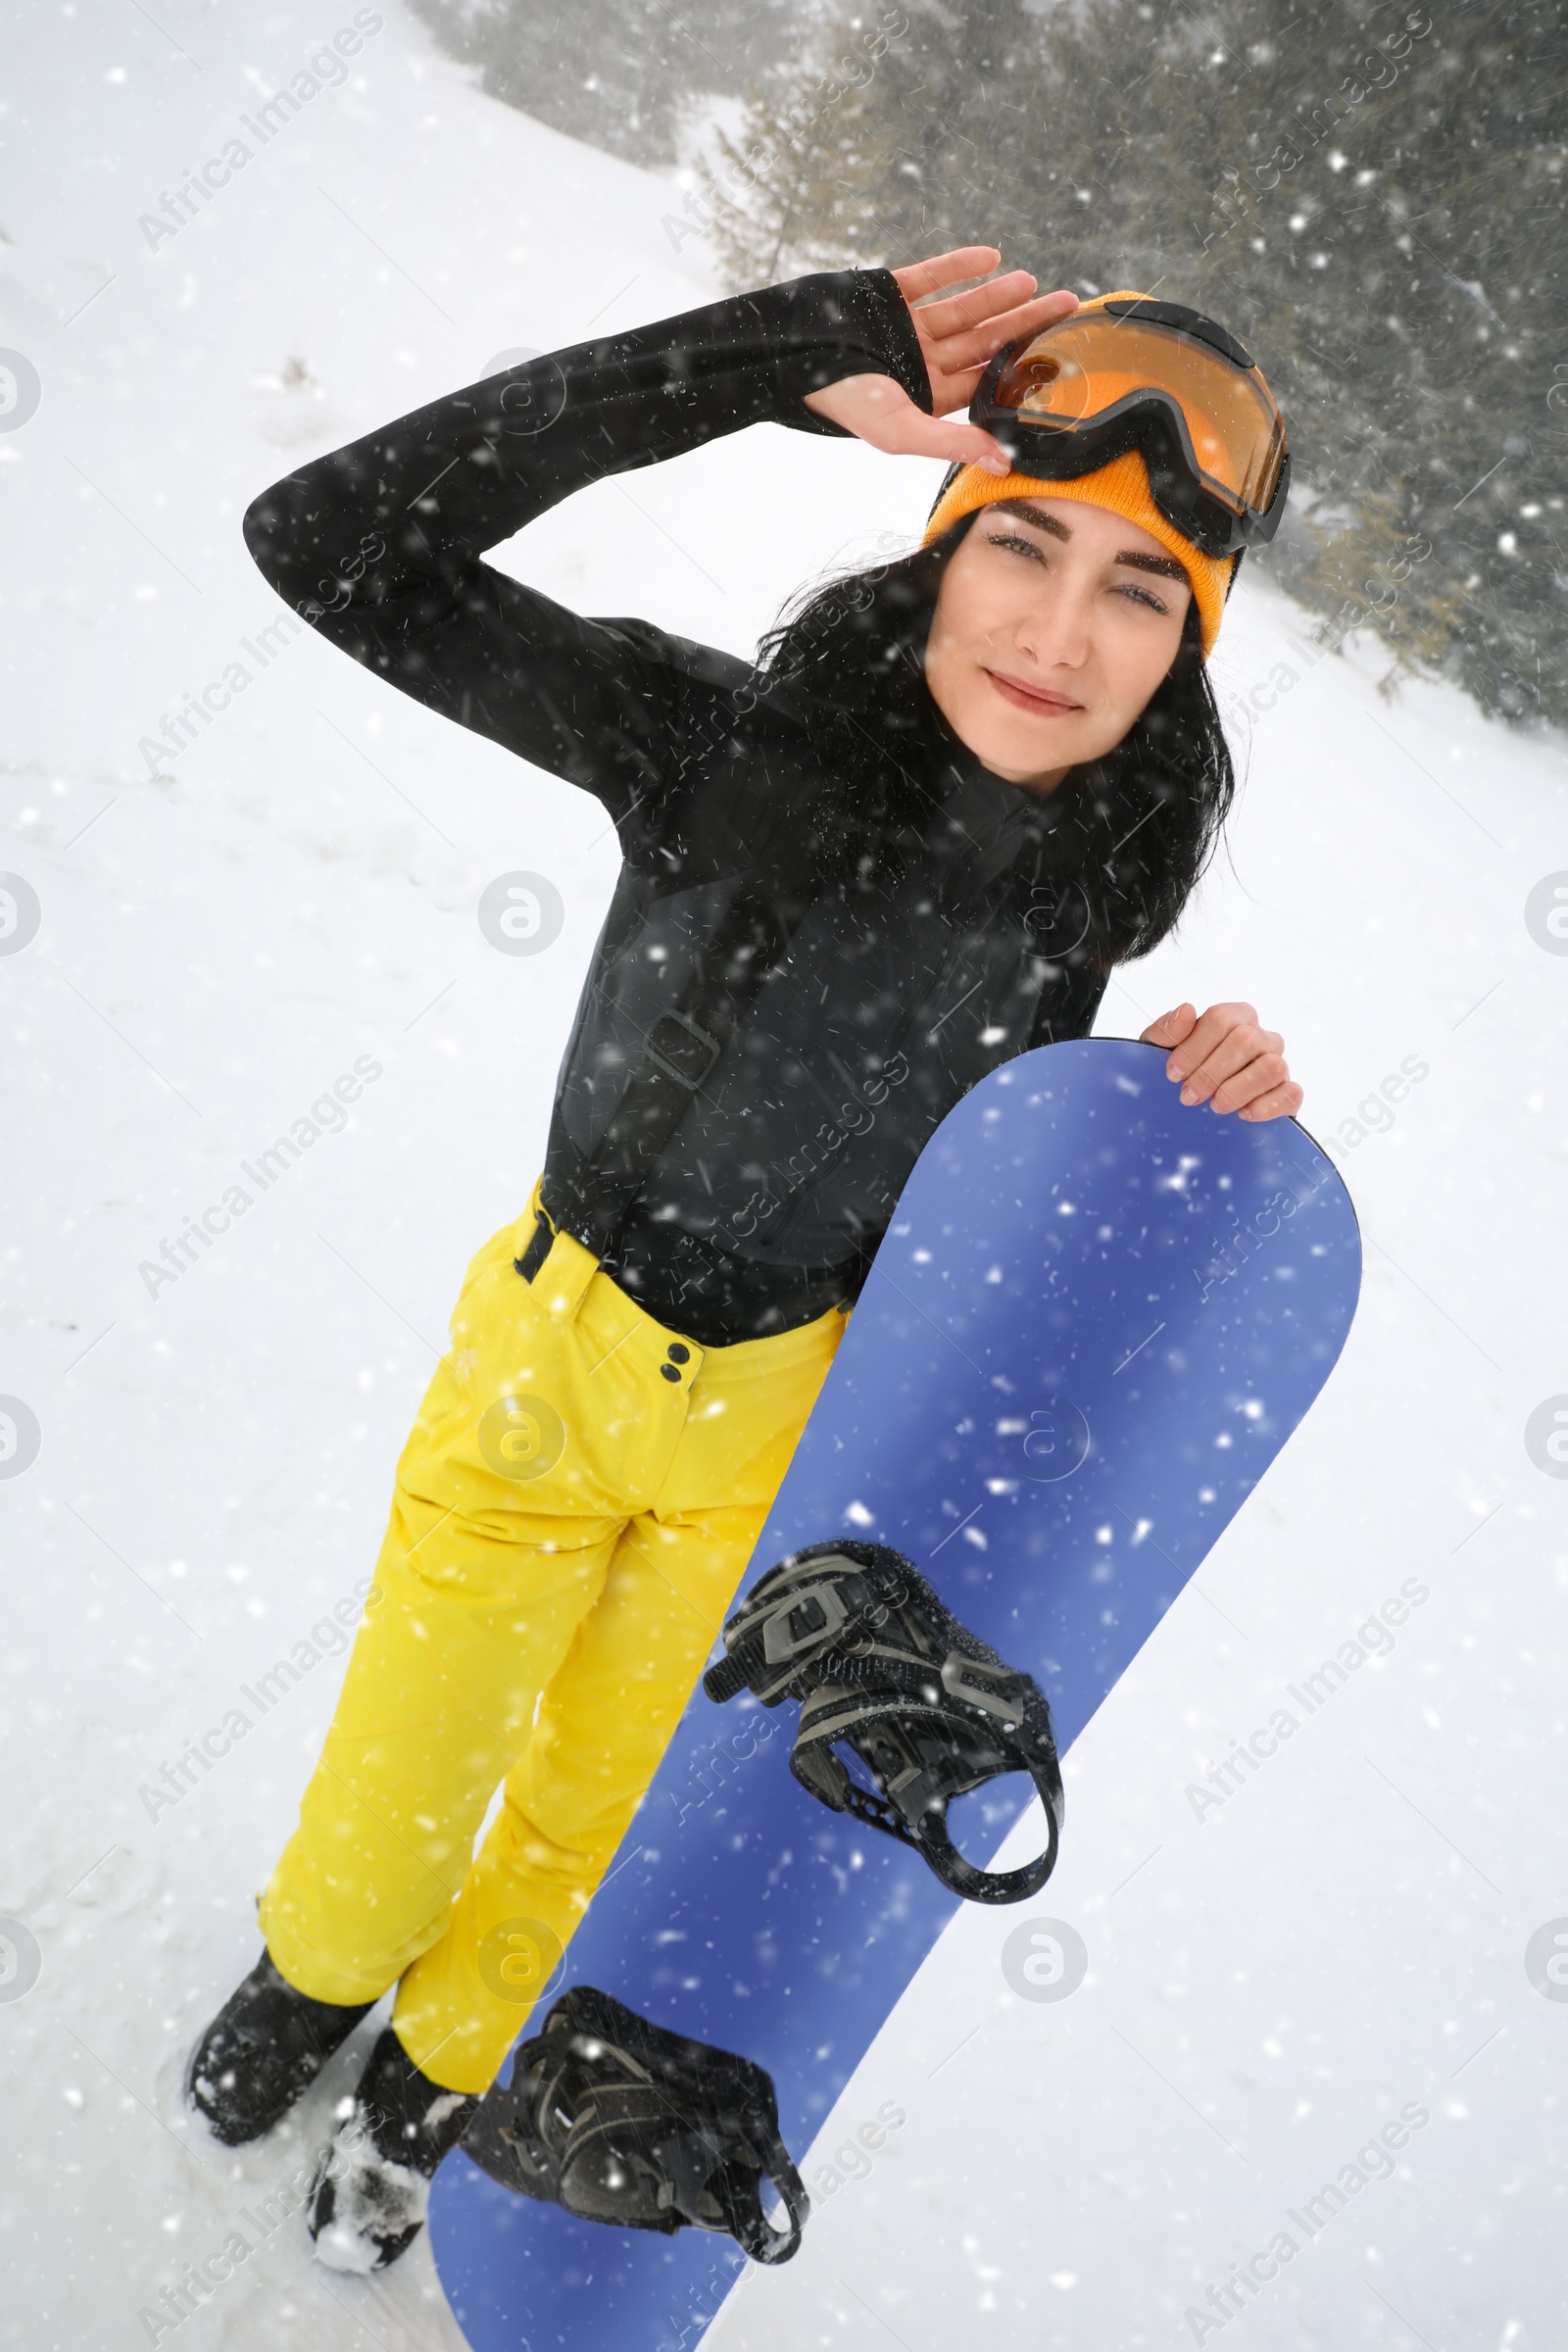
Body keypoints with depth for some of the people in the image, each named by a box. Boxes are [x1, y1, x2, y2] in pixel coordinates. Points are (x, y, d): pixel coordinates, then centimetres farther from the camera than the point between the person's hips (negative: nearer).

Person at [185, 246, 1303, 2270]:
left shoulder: (1090, 893, -16)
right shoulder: (725, 743, -27)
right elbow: (330, 546, -37)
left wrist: (1183, 1095, -20)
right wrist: (787, 354, -40)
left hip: (771, 1429, 2)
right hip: (542, 1351, -2)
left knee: (594, 1806, 23)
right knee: (409, 1759, 22)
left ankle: (432, 2075, 56)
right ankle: (314, 1970, 59)